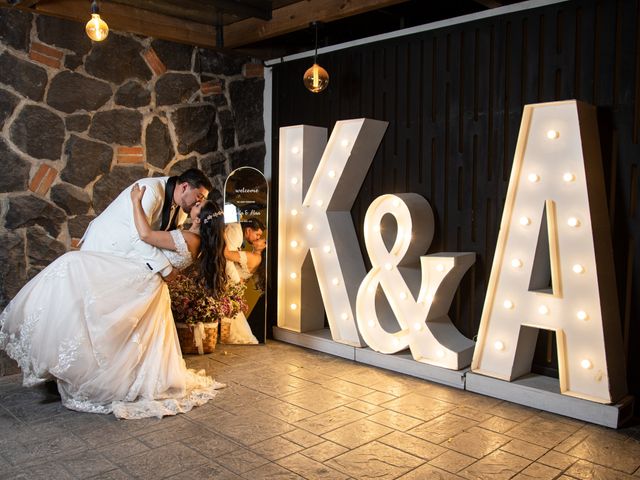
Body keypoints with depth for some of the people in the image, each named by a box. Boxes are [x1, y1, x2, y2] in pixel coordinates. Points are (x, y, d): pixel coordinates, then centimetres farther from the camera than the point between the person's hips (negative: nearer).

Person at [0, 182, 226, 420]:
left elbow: (146, 234, -22)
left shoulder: (188, 239, -19)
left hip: (139, 282, -10)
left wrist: (137, 201, -12)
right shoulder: (195, 240, 9)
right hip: (146, 289, 10)